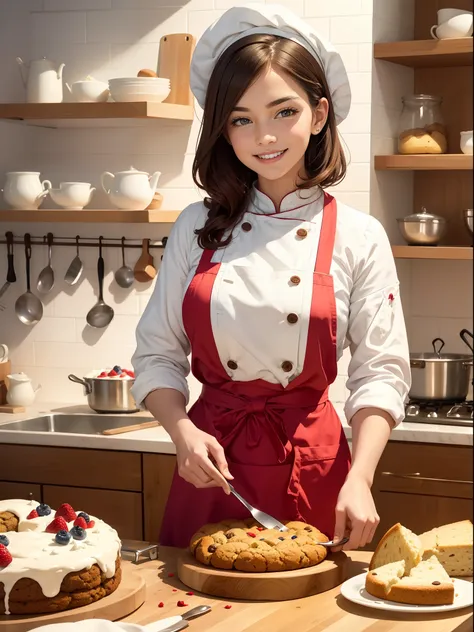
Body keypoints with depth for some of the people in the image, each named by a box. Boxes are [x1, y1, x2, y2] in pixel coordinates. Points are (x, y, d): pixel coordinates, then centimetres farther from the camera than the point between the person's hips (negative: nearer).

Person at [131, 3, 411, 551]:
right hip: (212, 462, 2)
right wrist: (183, 432, -12)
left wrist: (359, 480, -16)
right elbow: (157, 354, 5)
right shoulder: (196, 228, 3)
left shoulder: (359, 237, -3)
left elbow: (381, 372, -3)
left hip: (313, 469, -1)